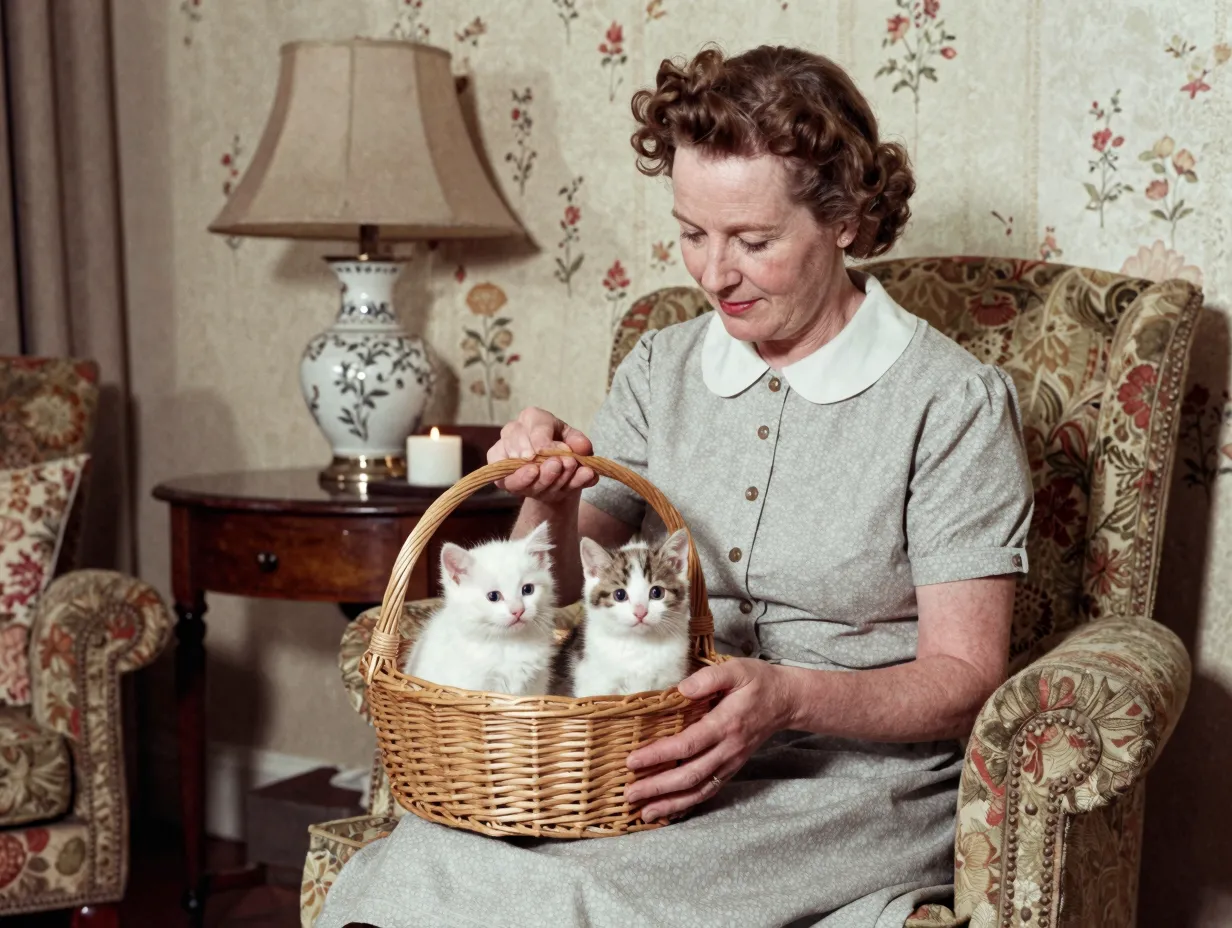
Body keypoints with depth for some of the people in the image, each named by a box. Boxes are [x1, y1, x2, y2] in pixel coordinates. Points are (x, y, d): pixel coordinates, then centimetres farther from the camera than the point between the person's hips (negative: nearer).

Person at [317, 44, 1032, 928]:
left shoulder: (954, 403, -5)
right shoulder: (660, 371, 10)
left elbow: (964, 679, -7)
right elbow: (555, 601, 10)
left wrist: (791, 697, -24)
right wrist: (547, 505, -12)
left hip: (860, 781, -4)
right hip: (667, 758, 4)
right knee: (419, 856, -26)